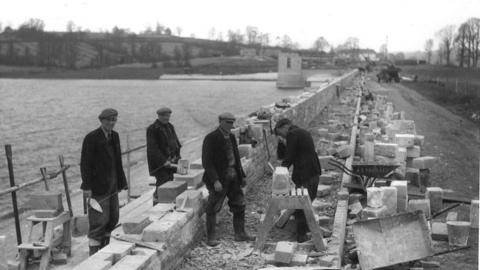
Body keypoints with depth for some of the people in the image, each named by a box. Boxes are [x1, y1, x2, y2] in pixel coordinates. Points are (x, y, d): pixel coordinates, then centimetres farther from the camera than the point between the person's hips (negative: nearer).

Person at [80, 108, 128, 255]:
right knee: (99, 220, -5)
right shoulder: (91, 138, -12)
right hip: (98, 187, -8)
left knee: (113, 219, 13)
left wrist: (121, 182, 15)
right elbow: (85, 163, -14)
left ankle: (103, 249, 28)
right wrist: (87, 187, -19)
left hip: (112, 186, 8)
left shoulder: (115, 136, 10)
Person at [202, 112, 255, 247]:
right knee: (213, 209, 0)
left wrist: (242, 176, 12)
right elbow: (206, 162, -16)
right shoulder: (211, 138, -12)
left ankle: (240, 234, 24)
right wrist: (215, 180, -22)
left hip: (233, 177, 7)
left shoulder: (231, 137, 11)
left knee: (239, 205, 11)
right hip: (219, 178, -7)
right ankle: (210, 238, 11)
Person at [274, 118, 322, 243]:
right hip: (314, 173, 9)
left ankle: (301, 235, 5)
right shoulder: (304, 132, 18)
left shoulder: (293, 134, -11)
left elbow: (289, 156, -12)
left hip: (304, 176, -9)